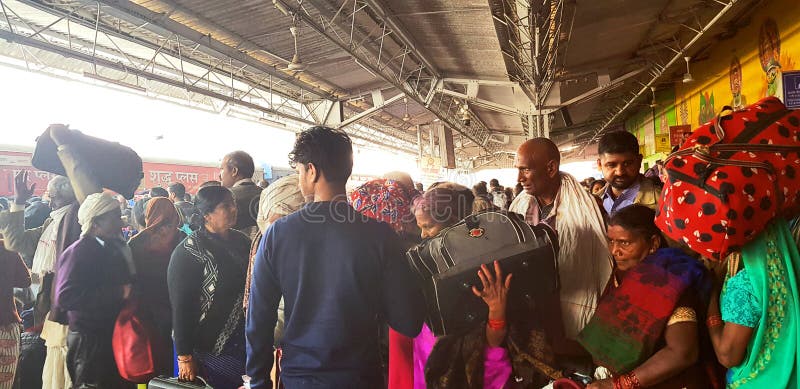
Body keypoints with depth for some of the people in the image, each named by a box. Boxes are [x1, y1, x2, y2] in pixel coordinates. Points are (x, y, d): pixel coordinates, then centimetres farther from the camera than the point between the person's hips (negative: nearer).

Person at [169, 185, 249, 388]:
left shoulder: (241, 240, 5)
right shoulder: (189, 251, -13)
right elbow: (180, 306, -14)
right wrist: (185, 356, -14)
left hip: (244, 341, 6)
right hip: (209, 348, -5)